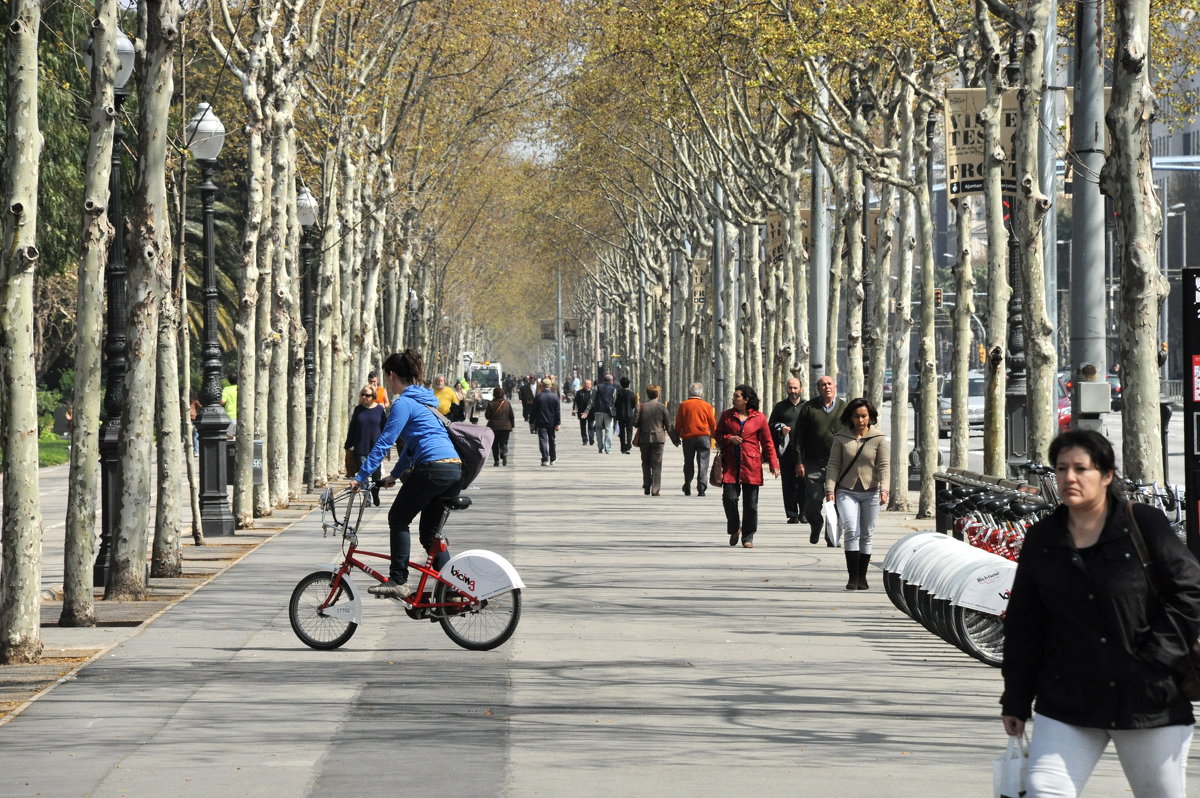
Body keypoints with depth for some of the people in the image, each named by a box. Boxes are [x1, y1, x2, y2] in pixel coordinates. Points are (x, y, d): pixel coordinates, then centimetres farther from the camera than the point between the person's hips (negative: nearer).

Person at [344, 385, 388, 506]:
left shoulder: (379, 409, 0)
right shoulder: (358, 409, 5)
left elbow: (385, 429, 4)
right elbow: (352, 429, 11)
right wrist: (348, 446, 12)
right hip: (360, 449, 1)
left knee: (376, 475, 4)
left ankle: (376, 498, 22)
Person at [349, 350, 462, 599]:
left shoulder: (403, 403, -4)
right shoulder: (425, 400, 24)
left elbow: (384, 442, -9)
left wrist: (360, 477, -8)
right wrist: (394, 474, 36)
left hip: (432, 468, -9)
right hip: (455, 468, 9)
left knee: (398, 520, 5)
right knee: (430, 532, 14)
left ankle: (398, 582, -1)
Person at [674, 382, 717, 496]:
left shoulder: (683, 405, 1)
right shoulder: (707, 406, 1)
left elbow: (678, 424, 2)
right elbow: (713, 424, 7)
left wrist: (677, 436, 15)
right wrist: (712, 435, 24)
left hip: (688, 437, 1)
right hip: (704, 436, -1)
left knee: (688, 464, 12)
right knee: (703, 464, -1)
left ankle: (687, 489, 16)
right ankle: (701, 489, -11)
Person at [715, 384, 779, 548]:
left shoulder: (759, 418, 4)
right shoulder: (727, 415, 9)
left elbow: (768, 442, 7)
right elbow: (718, 436, 15)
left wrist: (773, 464, 0)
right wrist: (729, 439, -7)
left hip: (751, 465, -1)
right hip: (730, 465, 1)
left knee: (751, 502, -1)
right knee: (729, 497, -8)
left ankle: (748, 537, 10)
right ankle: (734, 529, 16)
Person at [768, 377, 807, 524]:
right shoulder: (780, 406, 13)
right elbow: (770, 426, 13)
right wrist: (781, 429, -7)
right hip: (786, 450, 1)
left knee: (803, 483, -7)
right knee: (788, 483, -1)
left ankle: (804, 513, 1)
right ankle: (792, 514, 4)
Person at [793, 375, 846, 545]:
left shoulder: (844, 408, 7)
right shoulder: (809, 408, 3)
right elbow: (798, 436, 4)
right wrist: (799, 461, -3)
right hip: (814, 464, -1)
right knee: (813, 501, -3)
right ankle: (816, 526, 24)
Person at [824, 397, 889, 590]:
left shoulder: (878, 439, 1)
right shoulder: (841, 438, 1)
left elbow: (884, 465, -3)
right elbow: (833, 465, 2)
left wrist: (884, 488, -17)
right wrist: (830, 489, -8)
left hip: (870, 493, 1)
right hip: (846, 492, -1)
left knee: (867, 535, 7)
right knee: (851, 531, -15)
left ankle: (862, 577, 17)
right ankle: (853, 576, -15)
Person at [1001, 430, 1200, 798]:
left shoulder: (1143, 523, -2)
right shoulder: (1041, 540, 8)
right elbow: (1023, 625, 12)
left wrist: (1155, 658, -11)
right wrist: (1016, 700, 10)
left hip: (1149, 700, -2)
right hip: (1067, 703, 3)